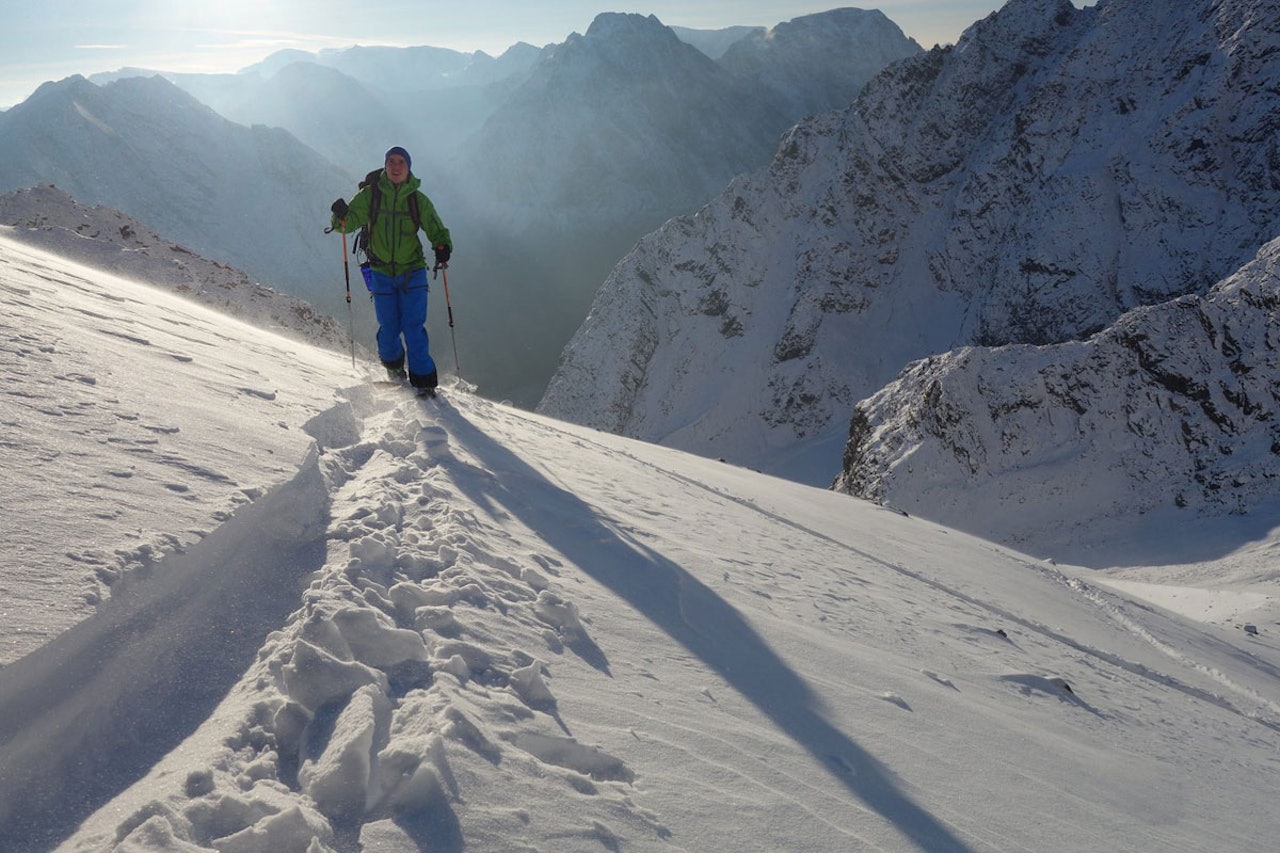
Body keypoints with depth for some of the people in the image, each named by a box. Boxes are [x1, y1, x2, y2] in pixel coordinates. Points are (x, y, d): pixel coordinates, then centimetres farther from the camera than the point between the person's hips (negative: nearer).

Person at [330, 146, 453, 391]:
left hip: (413, 272, -1)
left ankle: (424, 380, 3)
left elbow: (437, 230, 5)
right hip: (381, 273, 1)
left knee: (414, 328, -7)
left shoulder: (418, 200, 0)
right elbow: (350, 222, -3)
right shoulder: (370, 194, 0)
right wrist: (342, 216, -27)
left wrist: (442, 247, -17)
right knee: (389, 329, 5)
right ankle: (392, 363, 36)